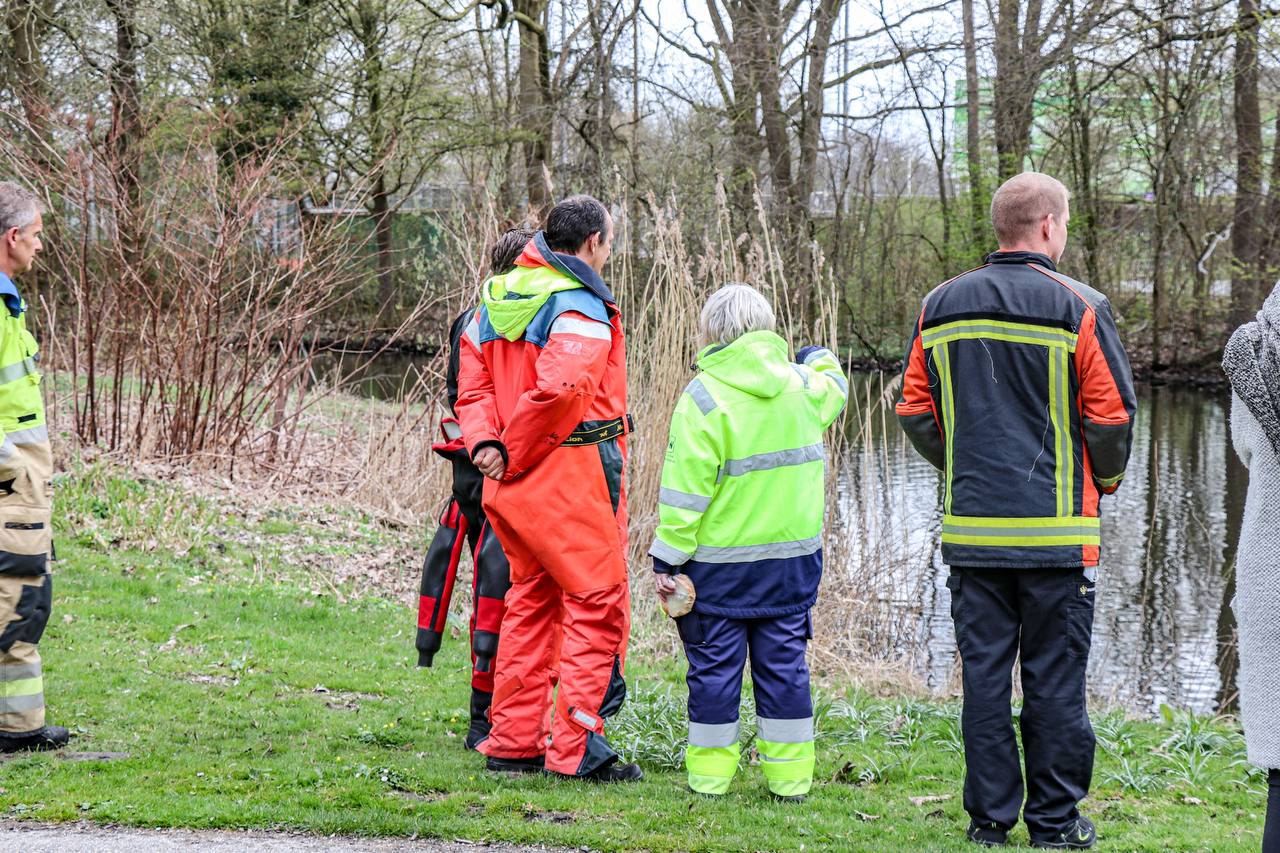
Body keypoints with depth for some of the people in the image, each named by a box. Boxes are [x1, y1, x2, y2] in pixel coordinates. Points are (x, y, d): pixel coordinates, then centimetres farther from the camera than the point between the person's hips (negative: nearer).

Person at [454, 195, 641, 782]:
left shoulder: (495, 302, 14)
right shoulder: (581, 310, -14)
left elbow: (473, 384, 11)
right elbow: (556, 388, -28)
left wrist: (486, 442, -4)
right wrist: (514, 456, -16)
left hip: (515, 487, 9)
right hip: (573, 476, -9)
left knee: (530, 601, 18)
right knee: (596, 605, -2)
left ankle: (513, 740, 22)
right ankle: (577, 750, -3)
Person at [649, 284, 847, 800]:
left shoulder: (704, 397, -12)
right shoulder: (800, 385, 3)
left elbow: (686, 489, -14)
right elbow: (833, 390, 30)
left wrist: (667, 559, -9)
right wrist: (822, 362, 52)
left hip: (721, 561, -4)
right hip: (793, 556, 4)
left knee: (715, 665, 5)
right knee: (784, 662, 10)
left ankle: (710, 774, 9)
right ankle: (790, 775, 12)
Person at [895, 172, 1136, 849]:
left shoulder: (940, 307, 5)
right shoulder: (1077, 308, -8)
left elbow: (916, 412, 9)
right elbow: (1112, 416, -7)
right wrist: (1104, 480, 11)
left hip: (969, 529, 4)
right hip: (1057, 531, -3)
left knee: (983, 674, 9)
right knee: (1054, 680, 4)